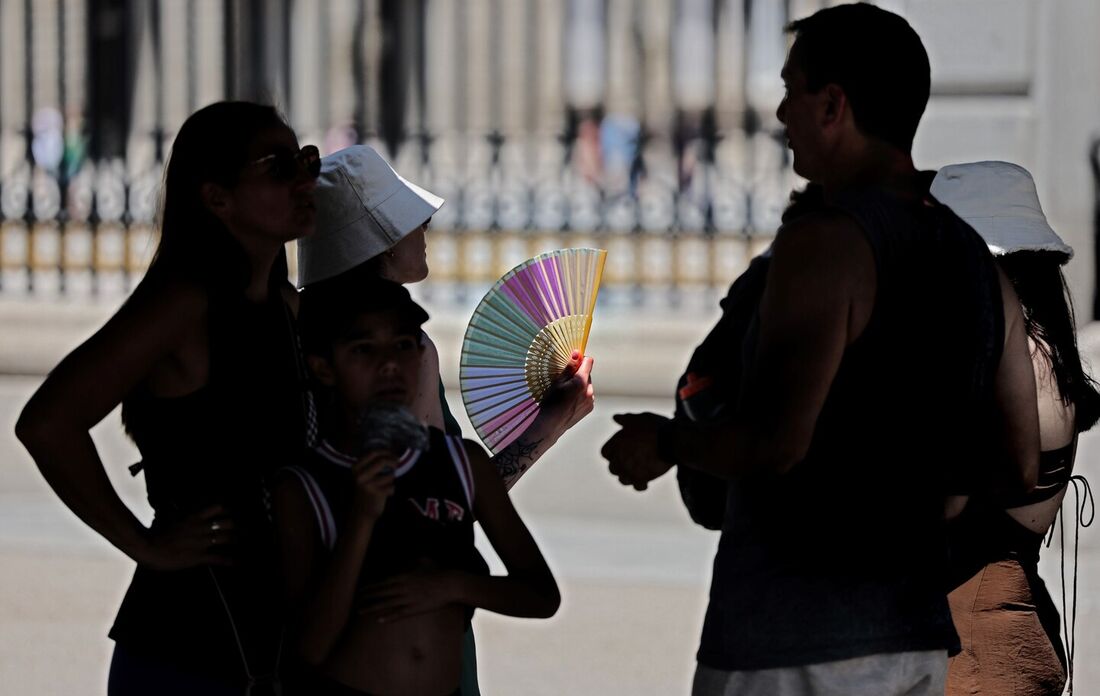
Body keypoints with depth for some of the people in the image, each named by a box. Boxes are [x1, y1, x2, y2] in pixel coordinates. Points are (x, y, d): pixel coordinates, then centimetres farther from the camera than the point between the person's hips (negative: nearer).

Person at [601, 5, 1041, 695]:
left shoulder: (824, 244, -14)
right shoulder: (977, 262, 10)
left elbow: (775, 441, -23)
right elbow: (1020, 469, 13)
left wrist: (665, 443, -5)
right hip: (916, 638, 8)